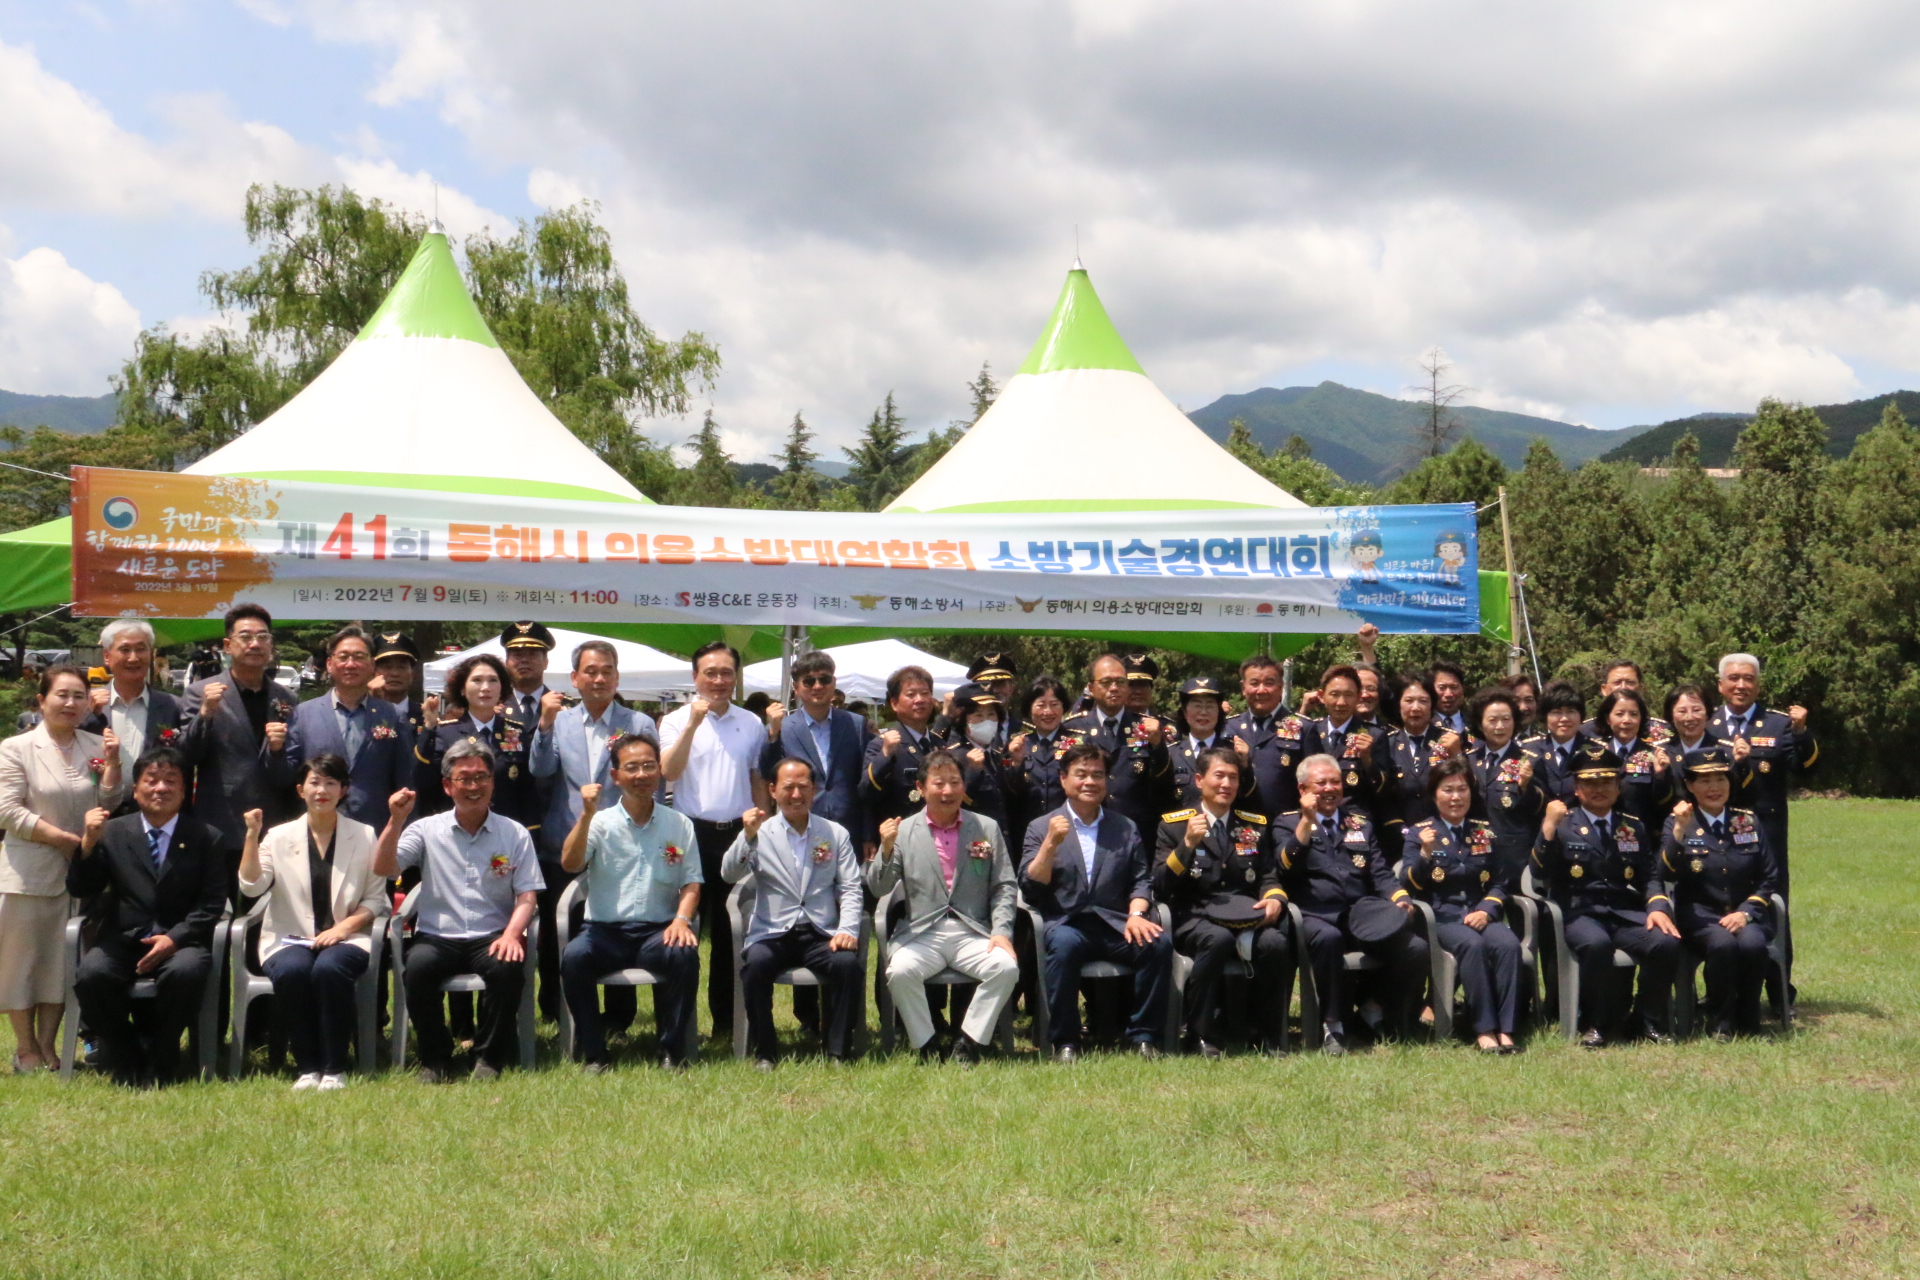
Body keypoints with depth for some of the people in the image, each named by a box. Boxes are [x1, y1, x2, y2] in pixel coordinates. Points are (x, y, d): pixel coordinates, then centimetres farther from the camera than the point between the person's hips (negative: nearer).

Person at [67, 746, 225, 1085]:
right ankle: (126, 1066, -8)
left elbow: (212, 904, 0)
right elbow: (79, 889, 5)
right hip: (122, 939, 2)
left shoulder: (208, 838, 8)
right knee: (90, 974, -30)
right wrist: (88, 843, -12)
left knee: (185, 972, -35)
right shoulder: (112, 832, 11)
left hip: (181, 941, -1)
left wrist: (174, 938, -16)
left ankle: (159, 1067, -13)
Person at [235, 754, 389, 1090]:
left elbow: (376, 898, 5)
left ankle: (334, 1069, -21)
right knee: (291, 971, -33)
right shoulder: (280, 836, 11)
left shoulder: (363, 835, 9)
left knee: (329, 969, -35)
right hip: (290, 939, 1)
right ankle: (307, 1067, -17)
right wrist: (252, 836, -10)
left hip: (346, 938, -1)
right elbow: (251, 887, -3)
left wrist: (343, 927, -11)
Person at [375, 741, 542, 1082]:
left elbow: (527, 894, 3)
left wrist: (511, 933, -16)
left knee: (508, 967, -33)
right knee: (418, 966, -32)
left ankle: (489, 1059, -11)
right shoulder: (427, 830, 9)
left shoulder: (514, 834, 8)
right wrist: (396, 821, -15)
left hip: (491, 937, 0)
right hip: (437, 937, 0)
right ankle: (435, 1060, -11)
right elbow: (382, 869, -2)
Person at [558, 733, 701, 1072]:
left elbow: (691, 882, 8)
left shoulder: (679, 825, 10)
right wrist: (587, 815, -19)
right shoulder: (600, 822, 6)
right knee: (574, 957, -31)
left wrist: (681, 919, -11)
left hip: (658, 931, 0)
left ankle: (672, 1052, -15)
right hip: (606, 931, 0)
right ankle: (594, 1053, -15)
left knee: (685, 954, -32)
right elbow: (569, 864, -9)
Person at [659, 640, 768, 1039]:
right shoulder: (677, 721, 0)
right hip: (693, 833, -2)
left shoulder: (752, 724, 9)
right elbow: (668, 772, -16)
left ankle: (726, 1017, 17)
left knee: (731, 929, 8)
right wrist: (693, 724, -22)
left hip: (738, 833, 3)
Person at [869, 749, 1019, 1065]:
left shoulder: (987, 828, 12)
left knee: (1006, 966, -28)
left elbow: (1004, 887, 10)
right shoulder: (903, 831, 8)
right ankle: (925, 1047, -9)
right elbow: (878, 889, 3)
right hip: (921, 935, -1)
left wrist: (1002, 931, -6)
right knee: (900, 971, -31)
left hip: (974, 934, 1)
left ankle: (967, 1043, -10)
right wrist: (886, 850, -16)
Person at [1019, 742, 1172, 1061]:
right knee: (1064, 944, -37)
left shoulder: (1126, 828, 19)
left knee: (1159, 943, -27)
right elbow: (1030, 889, 0)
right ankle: (1065, 1042, -23)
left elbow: (1141, 880, 12)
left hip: (1116, 925, 2)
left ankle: (1144, 1036, -12)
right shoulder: (1041, 827, 11)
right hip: (1066, 924, -2)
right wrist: (1051, 844, -13)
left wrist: (1136, 915, -8)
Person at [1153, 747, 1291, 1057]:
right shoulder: (1174, 824, 8)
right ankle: (1202, 1035, -22)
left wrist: (1274, 899, -8)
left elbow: (1269, 876, 16)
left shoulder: (1255, 825, 20)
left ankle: (1271, 1039, -14)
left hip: (1247, 916, 3)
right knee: (1218, 938, -38)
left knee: (1275, 943, -31)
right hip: (1195, 917, -3)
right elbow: (1160, 887, -1)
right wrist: (1188, 844, -13)